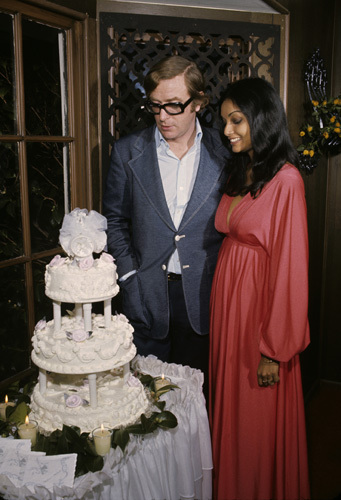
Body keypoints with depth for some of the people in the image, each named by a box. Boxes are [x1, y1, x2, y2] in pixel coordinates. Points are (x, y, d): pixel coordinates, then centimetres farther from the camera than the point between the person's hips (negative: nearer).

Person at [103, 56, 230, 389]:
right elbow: (115, 219, 4)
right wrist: (129, 276, -3)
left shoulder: (223, 151, -2)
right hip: (146, 293, 0)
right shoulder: (127, 152, -1)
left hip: (201, 295, 0)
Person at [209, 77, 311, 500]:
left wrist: (275, 350, -16)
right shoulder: (237, 173, 9)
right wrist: (219, 303, 6)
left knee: (258, 421, 9)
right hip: (226, 301, 7)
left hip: (261, 306, -7)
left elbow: (290, 267, -18)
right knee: (228, 411, 19)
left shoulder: (285, 180, -15)